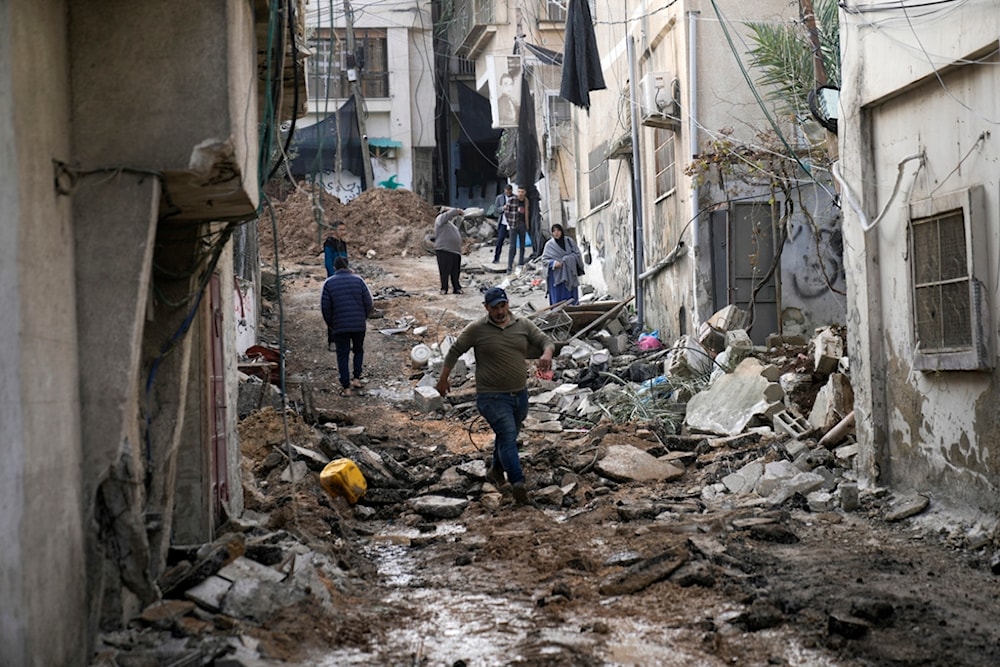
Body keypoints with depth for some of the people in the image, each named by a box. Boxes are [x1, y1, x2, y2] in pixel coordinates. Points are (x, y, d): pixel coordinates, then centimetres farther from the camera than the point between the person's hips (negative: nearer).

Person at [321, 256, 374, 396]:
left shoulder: (329, 283, -4)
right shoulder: (358, 280, -1)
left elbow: (325, 307, -4)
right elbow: (369, 302, -3)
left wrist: (331, 324, 11)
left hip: (339, 326, -1)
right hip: (359, 325, 1)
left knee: (343, 355, 7)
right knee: (358, 350, 22)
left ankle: (346, 387, 5)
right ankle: (356, 379, 20)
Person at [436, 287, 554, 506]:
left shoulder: (523, 325, 4)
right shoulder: (477, 329, -6)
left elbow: (545, 341, 5)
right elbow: (455, 351, 2)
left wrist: (547, 354, -20)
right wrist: (443, 379, 2)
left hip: (520, 395, 5)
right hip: (492, 397, -5)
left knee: (507, 436, 21)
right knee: (508, 436, -18)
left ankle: (496, 470, 44)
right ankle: (518, 483, -24)